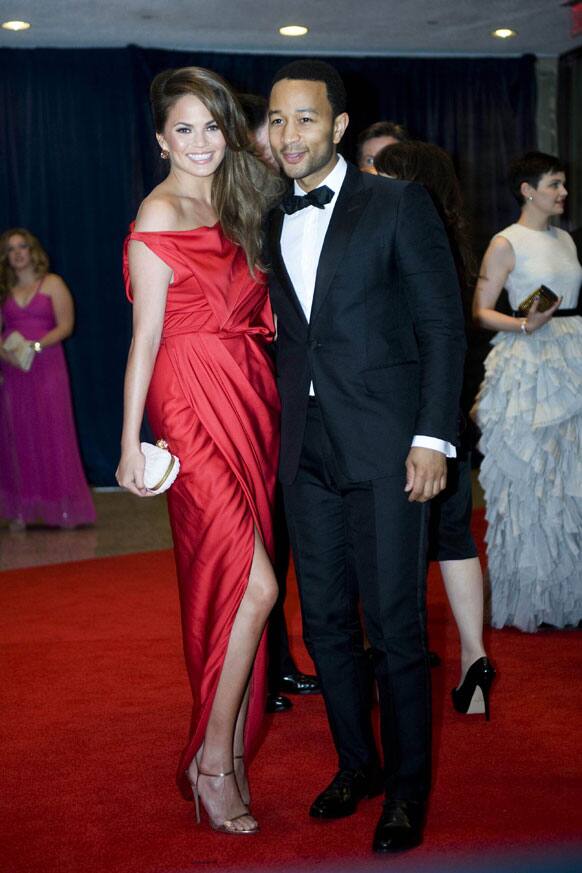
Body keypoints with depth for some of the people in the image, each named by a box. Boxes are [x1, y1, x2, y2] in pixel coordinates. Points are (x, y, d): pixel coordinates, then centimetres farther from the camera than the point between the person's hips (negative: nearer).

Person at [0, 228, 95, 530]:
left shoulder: (52, 284, 3)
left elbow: (66, 325, -5)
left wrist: (36, 345, -18)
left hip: (46, 366, -3)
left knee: (53, 435, -5)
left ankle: (63, 509, -1)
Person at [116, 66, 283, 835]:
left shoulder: (234, 207, 16)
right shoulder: (160, 216, -7)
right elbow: (145, 338, -10)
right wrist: (131, 445, -13)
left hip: (250, 408, 7)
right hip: (195, 410, -7)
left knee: (230, 586, 10)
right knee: (253, 583, -13)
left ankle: (232, 750, 21)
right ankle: (213, 764, 1)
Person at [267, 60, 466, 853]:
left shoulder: (399, 205, -2)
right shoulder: (269, 224, 13)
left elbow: (443, 326, -4)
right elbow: (283, 335, 13)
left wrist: (432, 439, -11)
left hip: (384, 450, -5)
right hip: (306, 452, 5)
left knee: (394, 626, -1)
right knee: (326, 621, 11)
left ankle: (407, 788, 15)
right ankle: (357, 764, 28)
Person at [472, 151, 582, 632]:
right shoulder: (506, 243, -4)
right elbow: (481, 311, -8)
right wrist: (524, 325, -21)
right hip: (529, 362, -6)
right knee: (530, 482, -2)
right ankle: (527, 598, 9)